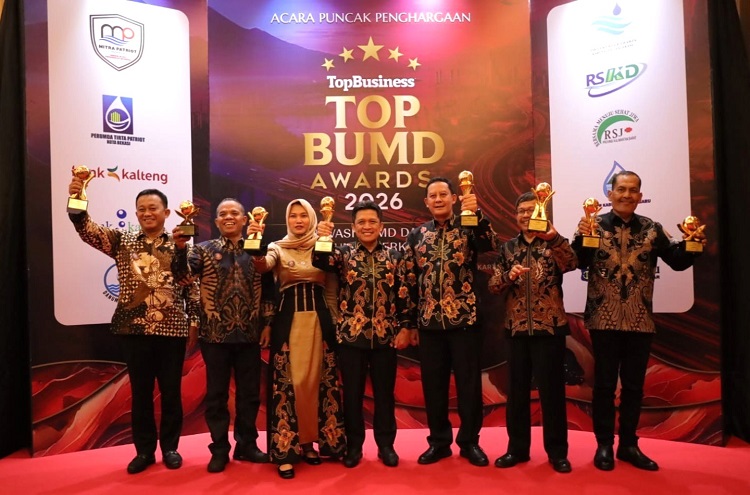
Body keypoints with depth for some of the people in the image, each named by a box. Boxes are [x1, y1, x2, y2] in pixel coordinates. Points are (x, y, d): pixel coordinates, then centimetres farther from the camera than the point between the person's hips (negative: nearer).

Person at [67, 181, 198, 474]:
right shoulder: (122, 241, 7)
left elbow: (192, 287, 3)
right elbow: (88, 229, -6)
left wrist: (194, 320, -1)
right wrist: (76, 200, -22)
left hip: (172, 329, -1)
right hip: (134, 329, 1)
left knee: (171, 391, 8)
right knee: (140, 391, 11)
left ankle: (170, 447, 24)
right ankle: (144, 450, 25)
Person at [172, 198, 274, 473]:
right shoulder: (204, 249, 2)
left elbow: (268, 289, 7)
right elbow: (183, 274, -13)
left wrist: (268, 323, 1)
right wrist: (180, 248, -30)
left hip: (249, 334, 2)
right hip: (216, 334, -1)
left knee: (249, 392, 11)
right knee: (216, 394, 8)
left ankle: (246, 444, 27)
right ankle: (219, 449, 22)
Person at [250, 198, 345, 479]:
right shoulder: (277, 247, 5)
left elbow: (331, 288, 8)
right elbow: (262, 266, -17)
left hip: (319, 319, 2)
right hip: (288, 319, -2)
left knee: (316, 380, 6)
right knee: (288, 382, -3)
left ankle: (309, 441, 21)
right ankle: (286, 448, 5)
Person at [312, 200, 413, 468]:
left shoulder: (394, 257, 5)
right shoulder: (344, 253, 2)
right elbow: (320, 261, -18)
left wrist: (405, 328, -1)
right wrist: (321, 239, -37)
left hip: (386, 335, 1)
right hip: (351, 335, -1)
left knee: (384, 392, 10)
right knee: (352, 392, 8)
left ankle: (386, 445, 26)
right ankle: (354, 445, 24)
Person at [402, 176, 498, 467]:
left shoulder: (468, 228, 2)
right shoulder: (416, 235, 9)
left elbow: (489, 244, -20)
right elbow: (410, 282, 10)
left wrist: (476, 214, -32)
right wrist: (410, 323, 8)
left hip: (465, 319, -2)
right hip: (429, 322, 3)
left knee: (469, 382, 6)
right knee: (432, 383, 9)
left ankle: (470, 441, 22)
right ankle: (439, 441, 25)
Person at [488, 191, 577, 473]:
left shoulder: (553, 244, 1)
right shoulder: (508, 248, 9)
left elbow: (571, 264, -21)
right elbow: (493, 286, 2)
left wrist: (553, 238, -38)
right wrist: (509, 276, -18)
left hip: (550, 327, -3)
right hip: (516, 329, 3)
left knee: (552, 390, 4)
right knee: (516, 390, 10)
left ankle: (557, 451, 19)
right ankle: (517, 448, 23)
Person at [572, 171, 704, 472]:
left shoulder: (651, 229, 4)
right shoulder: (595, 226, -4)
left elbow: (678, 261, 2)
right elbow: (578, 264, -15)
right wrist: (580, 238, -31)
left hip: (640, 321, 3)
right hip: (604, 319, -3)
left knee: (634, 385, 12)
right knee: (604, 384, 6)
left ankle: (628, 445, 26)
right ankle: (604, 445, 19)